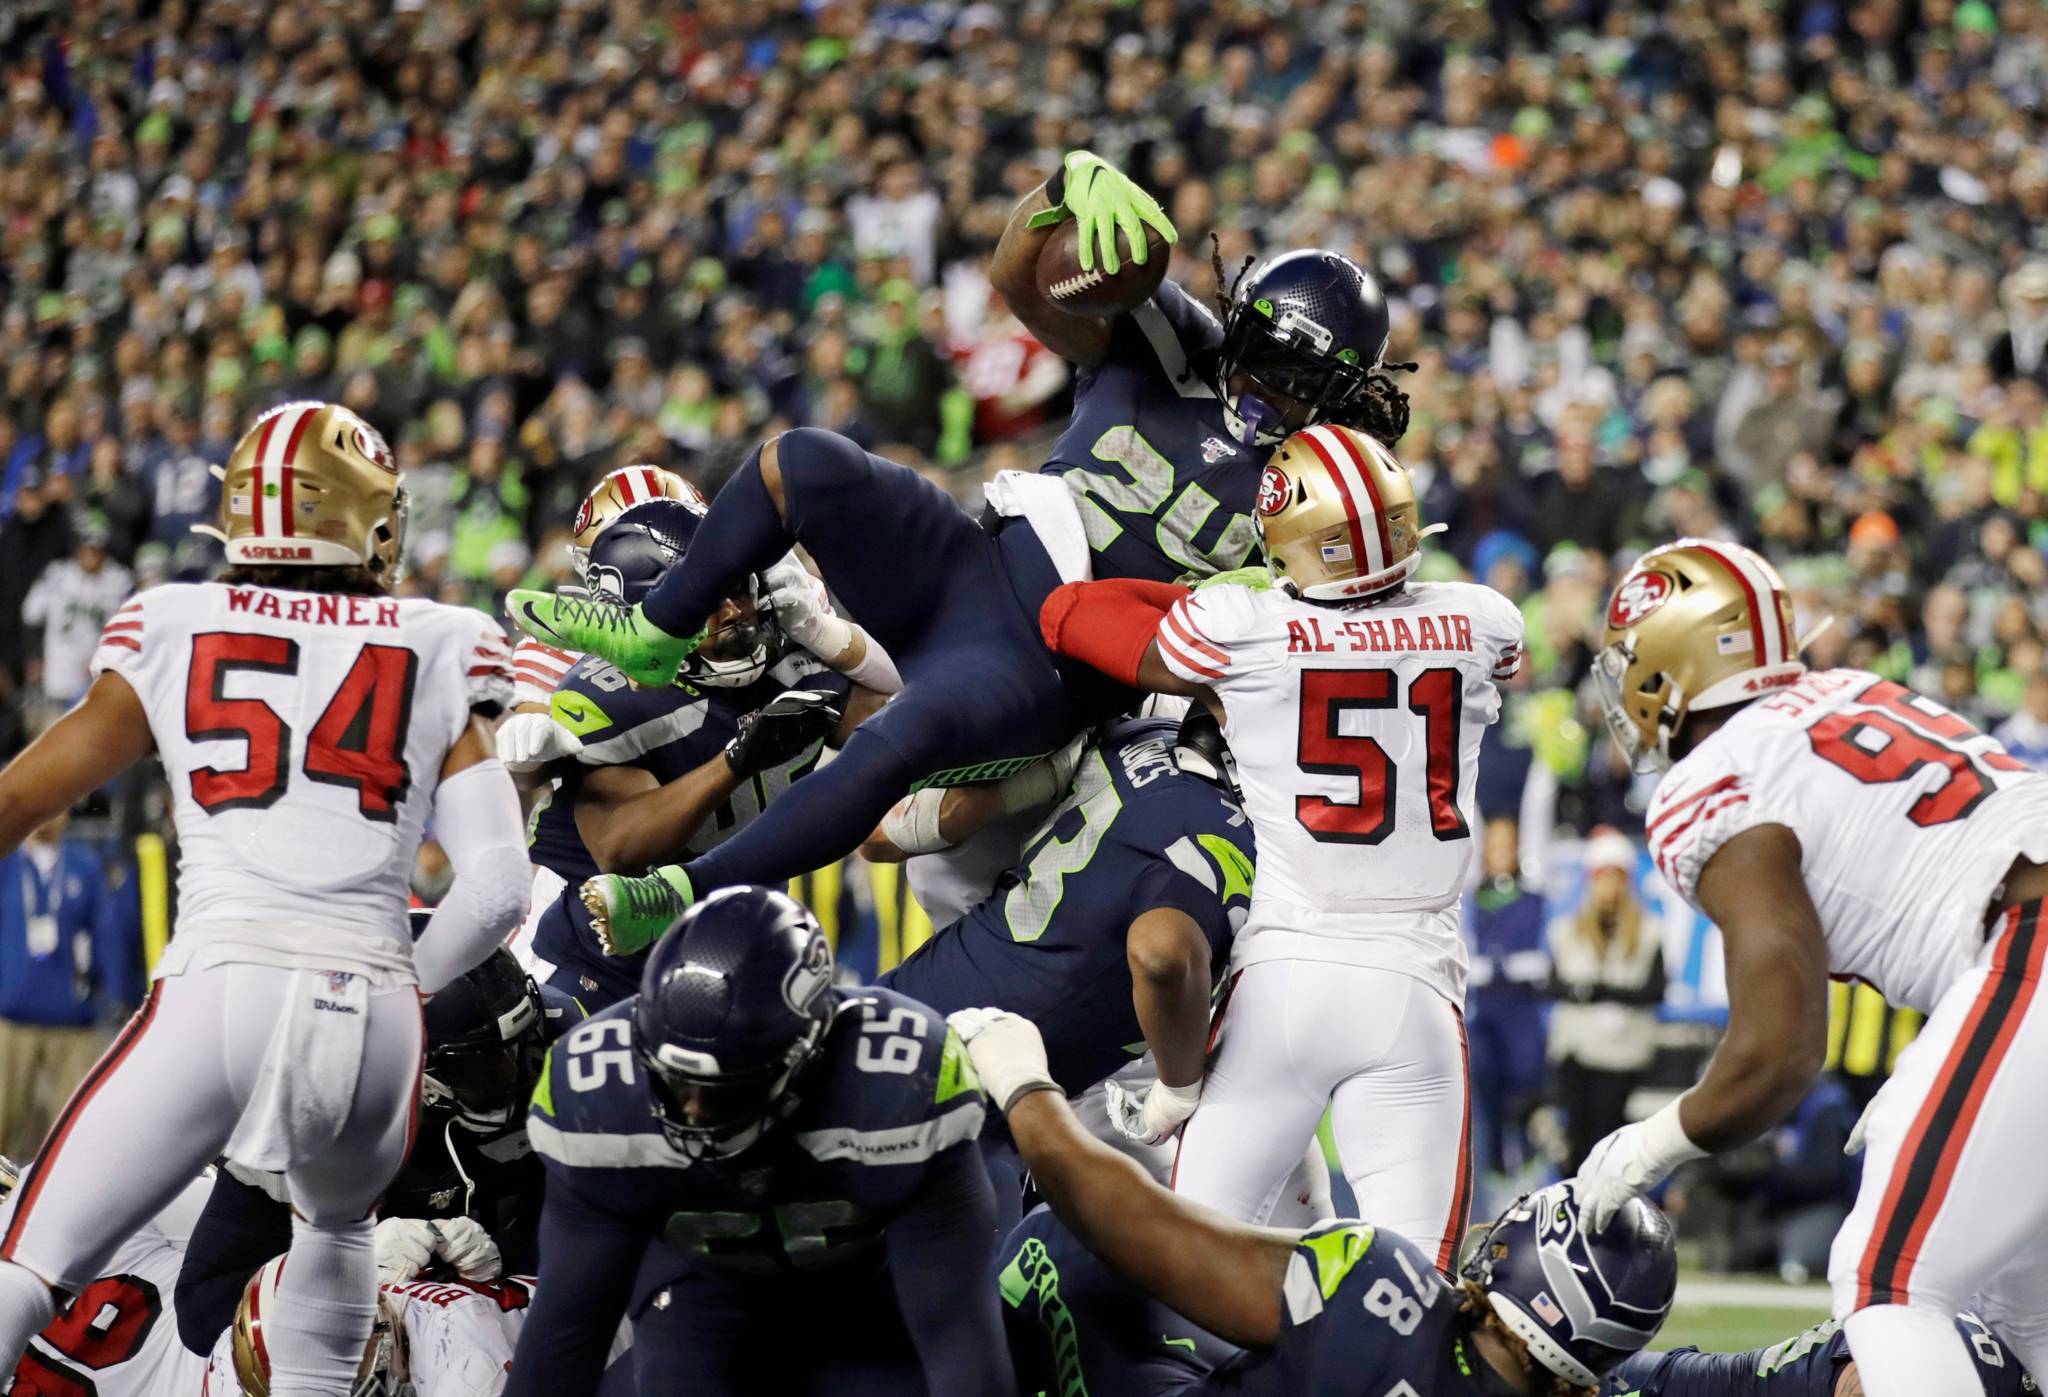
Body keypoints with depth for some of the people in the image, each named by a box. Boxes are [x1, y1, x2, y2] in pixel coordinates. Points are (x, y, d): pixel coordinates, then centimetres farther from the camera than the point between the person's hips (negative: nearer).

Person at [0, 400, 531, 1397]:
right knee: (337, 1224, 34)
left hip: (218, 990, -2)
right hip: (373, 1008, 2)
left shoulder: (171, 633, 12)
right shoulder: (441, 656, 12)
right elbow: (497, 886, 6)